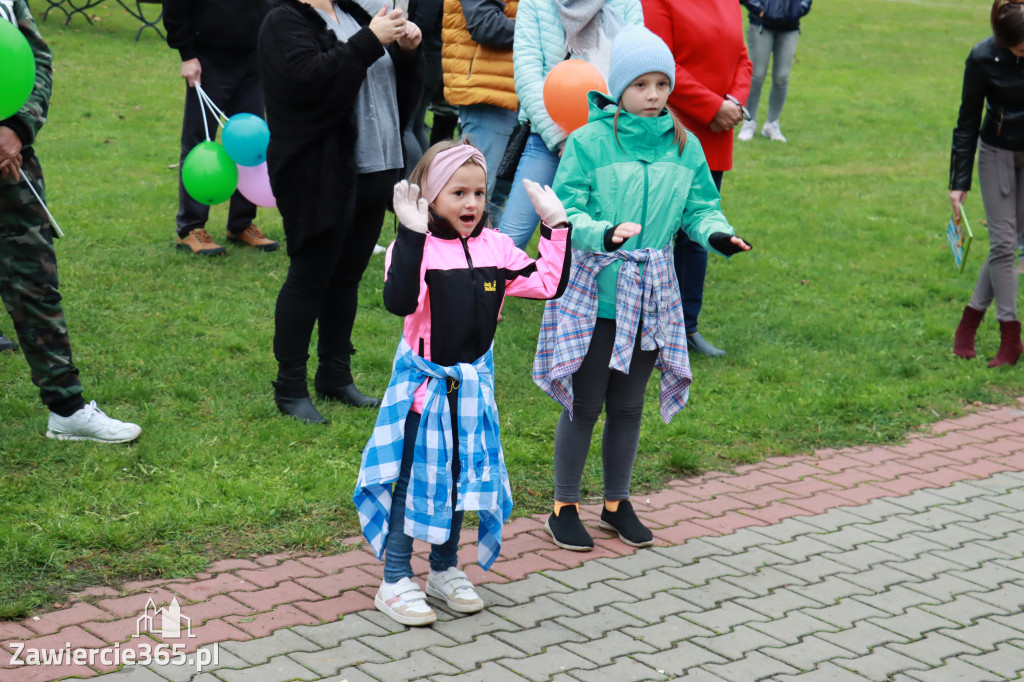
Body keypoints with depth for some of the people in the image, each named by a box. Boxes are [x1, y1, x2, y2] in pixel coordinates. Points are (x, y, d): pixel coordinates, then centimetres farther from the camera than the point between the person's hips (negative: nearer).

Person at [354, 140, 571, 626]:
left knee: (461, 475, 15)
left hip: (473, 381, 5)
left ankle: (445, 569, 32)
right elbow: (400, 302, -33)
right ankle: (396, 581, 14)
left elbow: (548, 285, 1)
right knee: (414, 477, 3)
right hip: (424, 381, -5)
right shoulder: (417, 248, -16)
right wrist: (411, 235, -38)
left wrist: (555, 228, -3)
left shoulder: (495, 247, 1)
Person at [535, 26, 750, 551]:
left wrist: (716, 234, -12)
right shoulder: (590, 142, -10)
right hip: (594, 295, -4)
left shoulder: (684, 147, 4)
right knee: (584, 405, 3)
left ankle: (617, 503, 31)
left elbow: (699, 208, 10)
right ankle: (564, 507, 19)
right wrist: (602, 233, -31)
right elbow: (565, 211, -12)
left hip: (651, 299, 4)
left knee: (628, 406, 15)